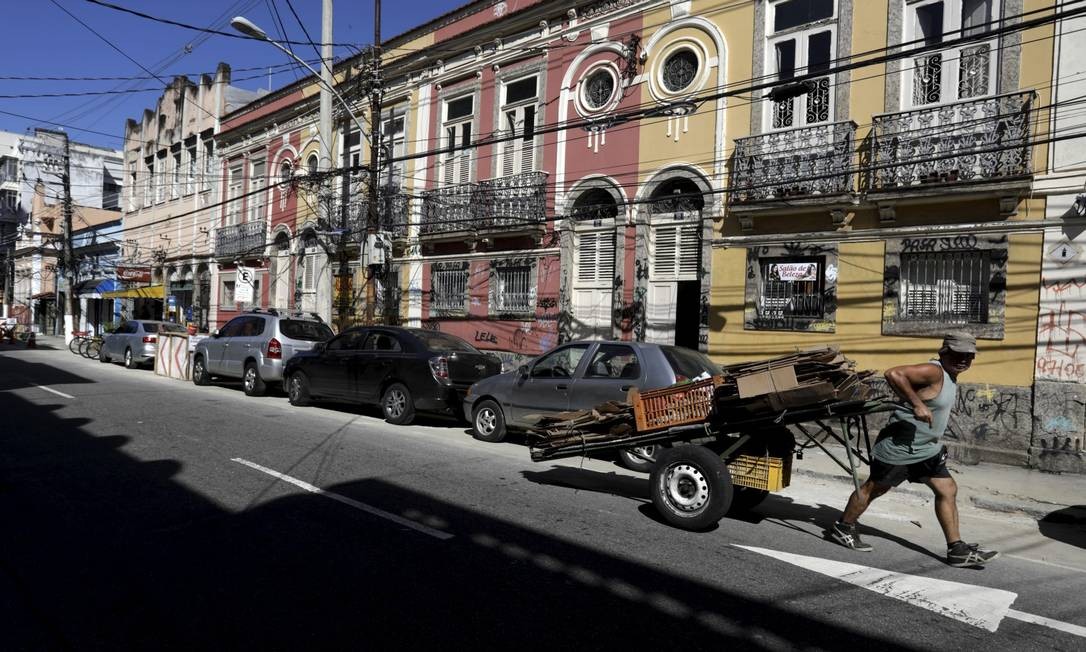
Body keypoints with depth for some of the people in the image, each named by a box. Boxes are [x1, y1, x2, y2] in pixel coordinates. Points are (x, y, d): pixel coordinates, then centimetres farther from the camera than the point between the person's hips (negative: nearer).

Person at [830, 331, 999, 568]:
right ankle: (843, 528, 19)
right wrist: (917, 405, -36)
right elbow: (894, 374, -34)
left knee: (948, 491, 6)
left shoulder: (951, 377, 10)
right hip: (900, 446, -9)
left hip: (926, 449, 9)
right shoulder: (933, 372, -21)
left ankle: (957, 550, 13)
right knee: (875, 488, 3)